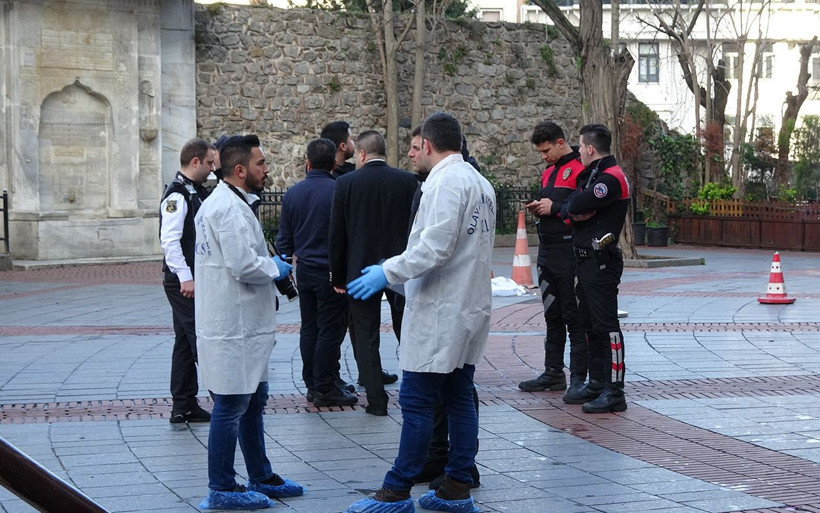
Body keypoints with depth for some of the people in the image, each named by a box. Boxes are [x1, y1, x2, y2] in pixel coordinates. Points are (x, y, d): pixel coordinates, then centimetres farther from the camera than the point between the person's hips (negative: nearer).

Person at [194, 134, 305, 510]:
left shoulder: (221, 201, 15)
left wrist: (267, 261, 10)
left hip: (242, 324, 11)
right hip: (233, 327, -11)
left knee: (253, 401, 18)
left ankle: (261, 478, 29)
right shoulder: (230, 207, -20)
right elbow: (243, 265, -26)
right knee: (231, 406, -3)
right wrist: (275, 268, -9)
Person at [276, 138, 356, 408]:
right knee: (330, 330, 0)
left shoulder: (292, 193, 3)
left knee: (309, 328, 14)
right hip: (331, 271, -6)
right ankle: (325, 390, 1)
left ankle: (312, 385, 18)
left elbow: (284, 238, 9)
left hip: (304, 271, 6)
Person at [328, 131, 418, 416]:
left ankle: (376, 400, 4)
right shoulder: (407, 181, -2)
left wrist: (338, 276, 5)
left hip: (361, 269, -2)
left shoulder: (346, 183, -6)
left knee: (366, 336, 5)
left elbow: (337, 234, -3)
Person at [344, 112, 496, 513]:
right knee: (459, 399, 11)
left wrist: (388, 272, -17)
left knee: (416, 401, -5)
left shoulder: (446, 181, -15)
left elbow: (435, 246, -24)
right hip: (470, 308, 10)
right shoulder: (480, 182, 16)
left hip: (440, 312, -10)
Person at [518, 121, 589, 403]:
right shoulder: (548, 172, 18)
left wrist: (555, 208, -18)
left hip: (570, 252, -9)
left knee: (574, 316, -5)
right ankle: (553, 373, 22)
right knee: (552, 314, 14)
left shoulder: (580, 169, -11)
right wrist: (538, 208, 7)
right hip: (547, 251, 9)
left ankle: (578, 377, -1)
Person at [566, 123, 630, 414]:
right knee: (590, 324, 15)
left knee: (606, 325, -10)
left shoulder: (610, 178, -15)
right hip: (587, 259, 11)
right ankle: (597, 384, 24)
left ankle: (614, 392, -11)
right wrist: (578, 212, -3)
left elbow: (575, 205, -22)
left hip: (601, 261, -11)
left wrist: (576, 208, -3)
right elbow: (572, 208, 17)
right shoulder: (592, 174, 20)